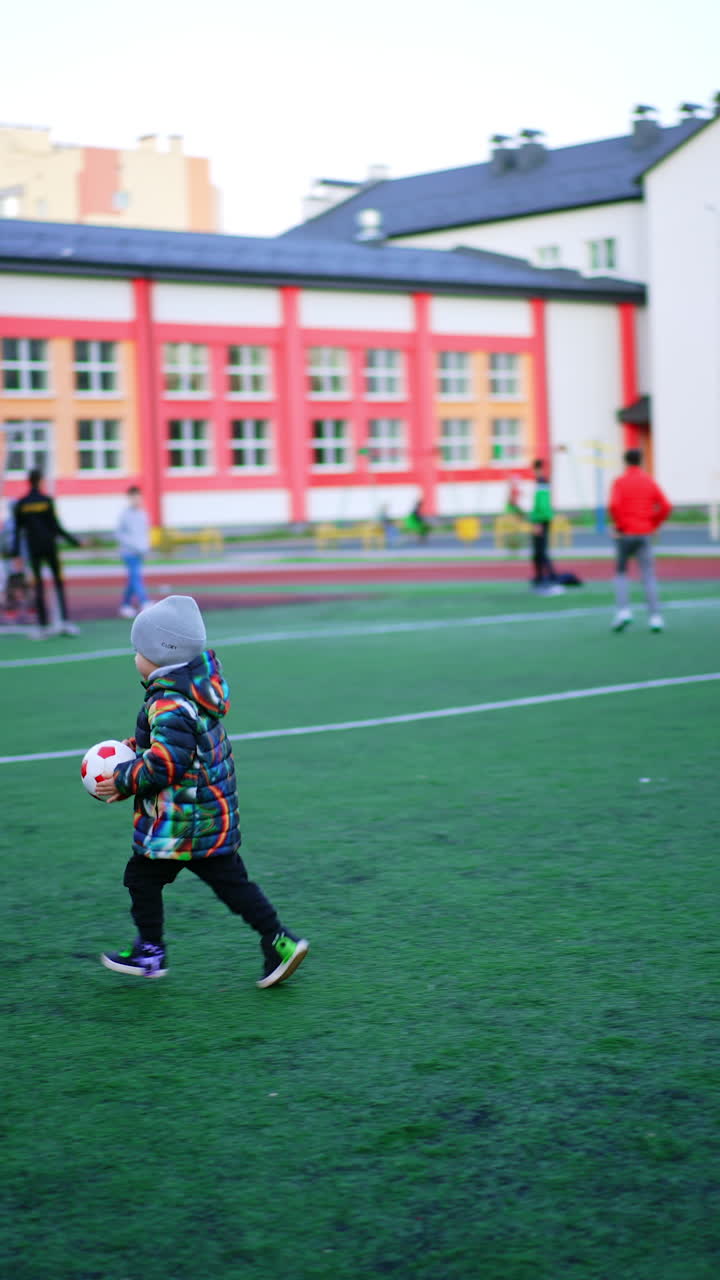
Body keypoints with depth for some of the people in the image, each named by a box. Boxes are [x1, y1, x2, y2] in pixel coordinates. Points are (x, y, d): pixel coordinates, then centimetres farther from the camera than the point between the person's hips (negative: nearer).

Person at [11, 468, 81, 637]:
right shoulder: (47, 501, -7)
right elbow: (56, 526, -8)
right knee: (59, 583, 5)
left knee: (38, 586, 6)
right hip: (49, 547, -2)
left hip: (33, 549, 2)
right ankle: (64, 621, -6)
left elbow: (18, 531, 1)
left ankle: (42, 626, 3)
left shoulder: (21, 504, 1)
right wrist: (74, 541, 0)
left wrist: (16, 554, 4)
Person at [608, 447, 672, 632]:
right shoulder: (650, 482, 5)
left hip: (625, 534, -2)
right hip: (644, 534, 2)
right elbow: (665, 507, -1)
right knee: (648, 575, 3)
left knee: (621, 572, 13)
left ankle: (623, 610, -5)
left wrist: (619, 526, -6)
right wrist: (653, 525, 7)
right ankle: (655, 616, -5)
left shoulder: (620, 482, -3)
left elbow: (614, 505, -18)